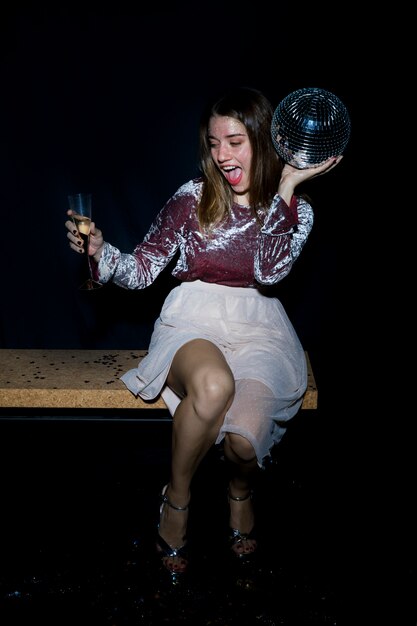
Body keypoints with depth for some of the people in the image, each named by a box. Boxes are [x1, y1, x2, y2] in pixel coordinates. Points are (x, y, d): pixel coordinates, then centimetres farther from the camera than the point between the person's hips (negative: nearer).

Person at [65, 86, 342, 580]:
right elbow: (142, 269, 3)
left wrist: (287, 187, -13)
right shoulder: (192, 197, 4)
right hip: (193, 320, 0)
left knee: (244, 437, -29)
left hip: (258, 328, 1)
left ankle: (240, 490, 13)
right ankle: (177, 499, -8)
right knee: (213, 386, -38)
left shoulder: (293, 208, 6)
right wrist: (100, 252, -17)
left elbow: (269, 270, -14)